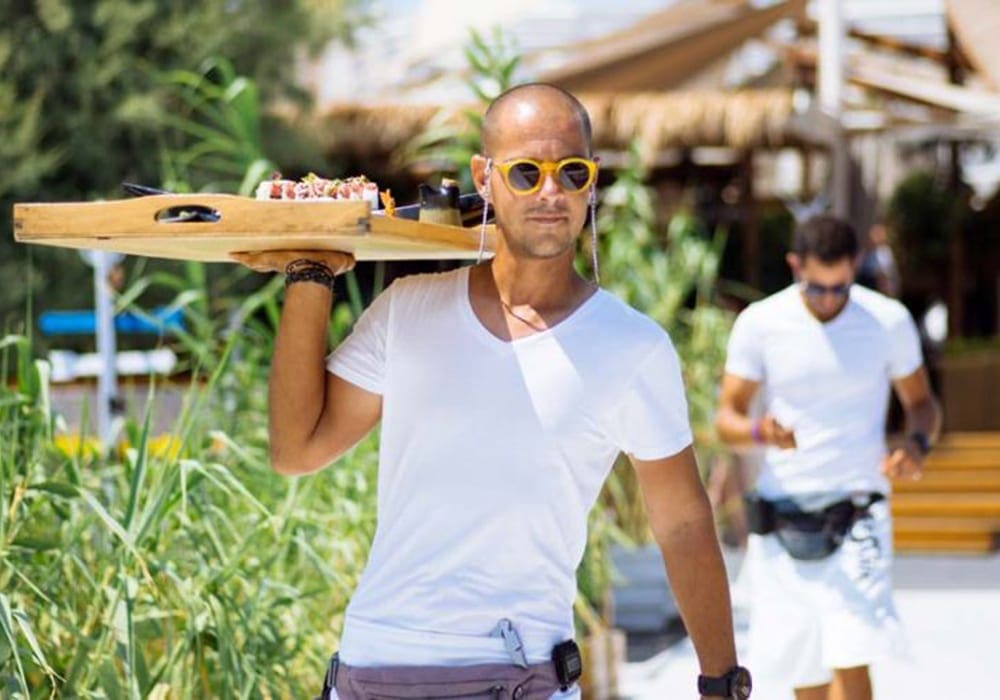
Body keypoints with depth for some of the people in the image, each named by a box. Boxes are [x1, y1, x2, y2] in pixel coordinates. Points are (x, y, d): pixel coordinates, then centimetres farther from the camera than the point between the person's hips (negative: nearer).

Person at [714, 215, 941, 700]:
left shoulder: (889, 321, -2)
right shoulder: (759, 324, -3)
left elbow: (920, 401, 10)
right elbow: (726, 416, 0)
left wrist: (917, 442, -13)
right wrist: (759, 432, -24)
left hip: (857, 515, -1)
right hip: (781, 520, 2)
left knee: (851, 661, -18)